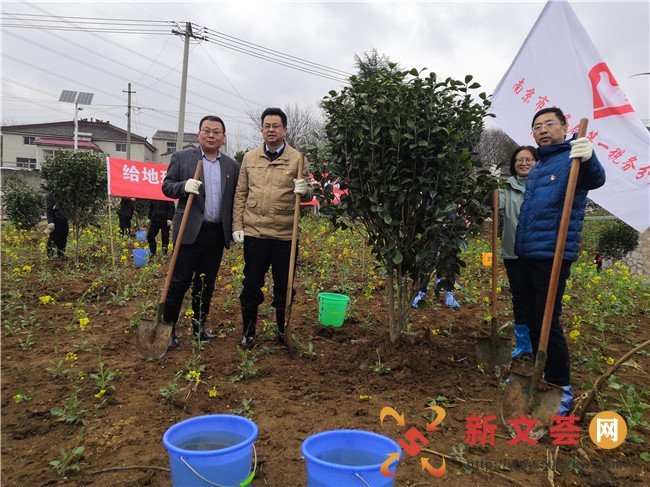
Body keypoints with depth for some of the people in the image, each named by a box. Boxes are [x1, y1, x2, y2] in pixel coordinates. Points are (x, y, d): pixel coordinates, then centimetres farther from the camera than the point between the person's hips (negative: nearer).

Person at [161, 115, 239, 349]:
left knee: (206, 283, 12)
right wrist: (184, 186, -20)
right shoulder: (181, 157, 3)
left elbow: (234, 199, 12)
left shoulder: (232, 165, 11)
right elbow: (166, 186, 1)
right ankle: (168, 327, 12)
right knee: (179, 281, 0)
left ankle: (199, 326, 25)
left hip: (218, 232, 4)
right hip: (190, 231, -3)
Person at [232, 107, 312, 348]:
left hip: (286, 235, -1)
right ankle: (248, 331, 26)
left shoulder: (297, 159, 2)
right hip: (254, 233, 1)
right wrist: (237, 226, 4)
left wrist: (304, 191, -20)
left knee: (284, 287, 10)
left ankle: (283, 331, 28)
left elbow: (307, 194, 4)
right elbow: (241, 194, 10)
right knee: (251, 285, 9)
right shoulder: (249, 158, 9)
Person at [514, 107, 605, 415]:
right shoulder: (535, 170, 18)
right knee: (531, 319, 15)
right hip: (526, 254, 8)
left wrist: (589, 159, -49)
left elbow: (595, 180, -29)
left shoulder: (572, 159, -6)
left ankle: (562, 389, 10)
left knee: (548, 323, -6)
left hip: (553, 257, -8)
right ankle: (542, 375, 32)